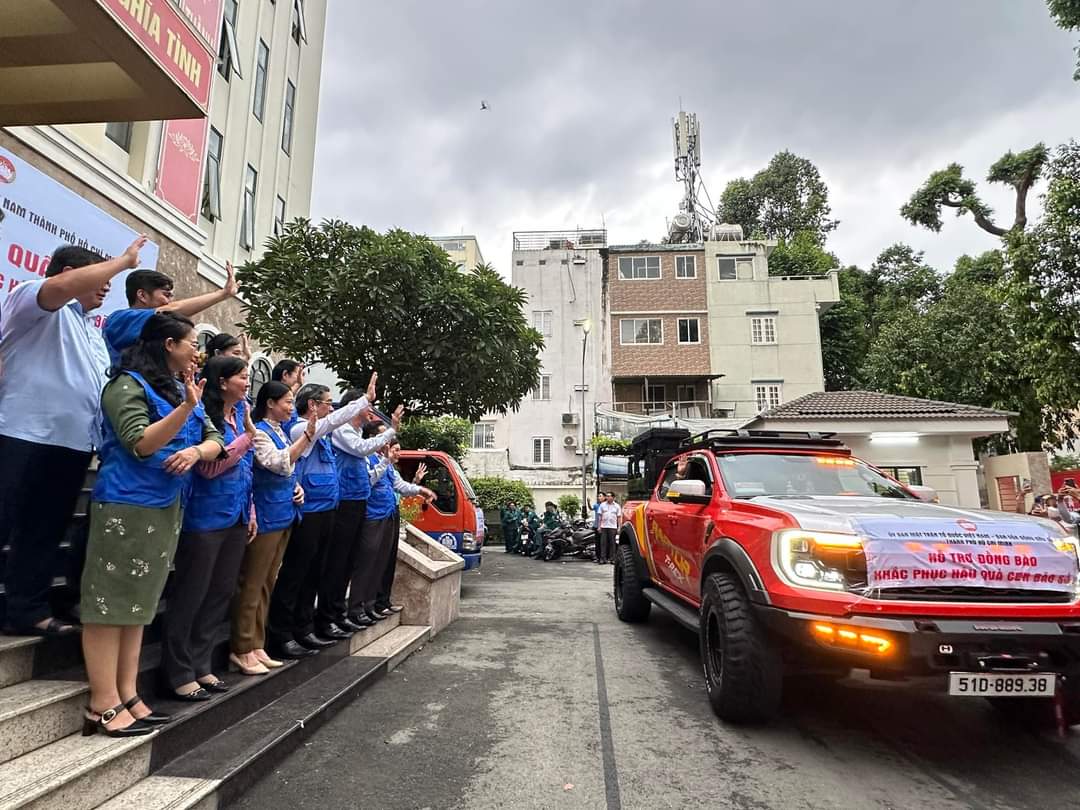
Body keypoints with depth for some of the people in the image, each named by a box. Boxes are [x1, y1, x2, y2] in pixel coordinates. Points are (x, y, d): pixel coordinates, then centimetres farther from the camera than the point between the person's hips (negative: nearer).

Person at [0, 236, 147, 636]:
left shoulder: (93, 333, 24)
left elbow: (102, 388, 26)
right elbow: (65, 285, -24)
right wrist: (125, 260, -16)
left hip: (72, 444, 8)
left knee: (46, 533, 11)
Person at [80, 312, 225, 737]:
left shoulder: (182, 390, 13)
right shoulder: (127, 384, -9)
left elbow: (215, 440, 9)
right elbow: (140, 443, -19)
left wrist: (195, 451, -13)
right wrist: (187, 409, -28)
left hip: (167, 508, 8)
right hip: (124, 506, -8)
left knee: (138, 603, 11)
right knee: (109, 602, -2)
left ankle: (127, 696, 19)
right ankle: (104, 704, 5)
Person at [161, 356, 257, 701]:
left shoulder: (241, 413, 10)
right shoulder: (205, 415, -13)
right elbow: (209, 467, -16)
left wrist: (250, 511, 15)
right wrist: (248, 436, -16)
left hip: (236, 517, 8)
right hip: (206, 517, -8)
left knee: (221, 594, 13)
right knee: (191, 595, 3)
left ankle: (200, 665, 26)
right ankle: (179, 674, 16)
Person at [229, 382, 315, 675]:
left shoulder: (280, 431, 13)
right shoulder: (258, 431, -12)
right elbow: (279, 464, -26)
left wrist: (298, 487, 5)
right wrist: (307, 435, -30)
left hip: (284, 515, 9)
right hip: (265, 516, -9)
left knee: (266, 585, 14)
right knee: (252, 585, 0)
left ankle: (256, 646, 23)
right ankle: (242, 649, 10)